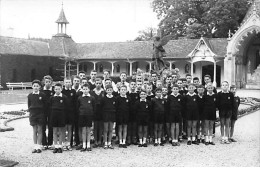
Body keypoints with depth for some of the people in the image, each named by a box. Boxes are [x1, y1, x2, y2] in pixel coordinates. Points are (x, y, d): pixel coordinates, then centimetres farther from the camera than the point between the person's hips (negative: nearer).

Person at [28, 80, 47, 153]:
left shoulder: (42, 95, -3)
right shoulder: (30, 95, 4)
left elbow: (45, 105, 2)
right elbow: (29, 105, 12)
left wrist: (43, 112, -2)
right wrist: (31, 110, 1)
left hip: (40, 114, -2)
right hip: (33, 114, 2)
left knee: (39, 130, 1)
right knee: (34, 130, 5)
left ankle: (39, 147, 6)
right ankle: (35, 147, 10)